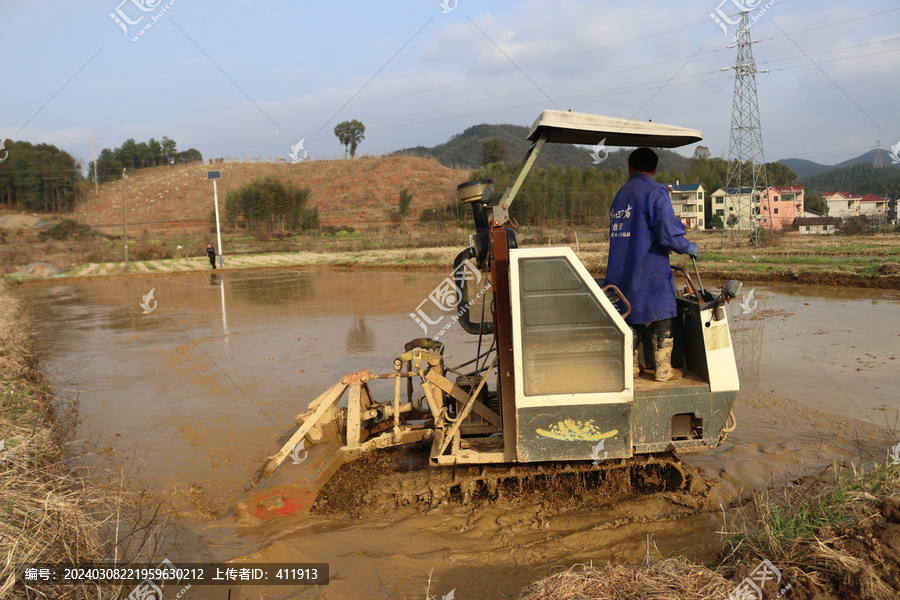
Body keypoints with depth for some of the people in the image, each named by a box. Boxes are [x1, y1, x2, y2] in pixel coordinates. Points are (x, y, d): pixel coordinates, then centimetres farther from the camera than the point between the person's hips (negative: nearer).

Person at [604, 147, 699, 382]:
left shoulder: (620, 194, 13)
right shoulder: (655, 192, -9)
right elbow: (668, 232, -18)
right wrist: (688, 247, 0)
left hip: (621, 270, 6)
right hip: (650, 270, -6)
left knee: (630, 315, 14)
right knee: (662, 317, 4)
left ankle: (631, 366, 16)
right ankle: (663, 369, 8)